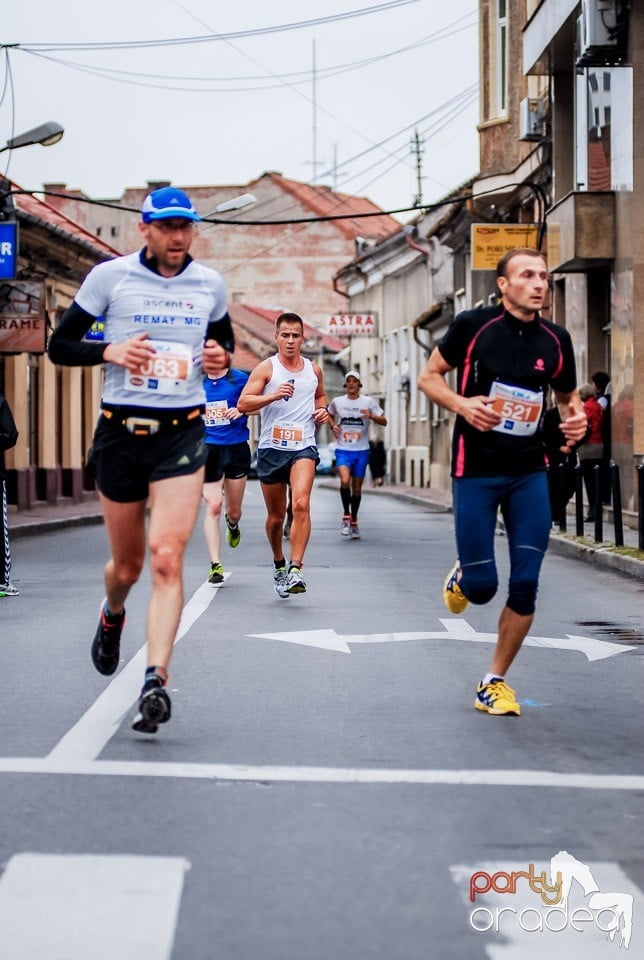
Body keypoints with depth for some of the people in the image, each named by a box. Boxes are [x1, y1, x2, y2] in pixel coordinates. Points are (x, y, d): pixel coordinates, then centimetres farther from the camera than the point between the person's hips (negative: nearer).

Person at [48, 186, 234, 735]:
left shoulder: (210, 284, 7)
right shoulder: (110, 276, -1)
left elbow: (224, 340, 25)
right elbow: (59, 346, 2)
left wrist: (221, 356, 1)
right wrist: (110, 351, -17)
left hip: (182, 434, 1)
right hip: (120, 431, 0)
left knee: (167, 557, -16)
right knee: (127, 565, 10)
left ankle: (156, 681, -20)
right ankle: (112, 617, 45)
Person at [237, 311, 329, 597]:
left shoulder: (314, 370, 10)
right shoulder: (266, 368, -1)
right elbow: (242, 404, -10)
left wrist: (321, 410, 9)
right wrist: (274, 395, -23)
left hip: (303, 447, 1)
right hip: (271, 448, 0)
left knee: (301, 504, -23)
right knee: (276, 516, 9)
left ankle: (295, 569, -25)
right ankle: (279, 565, 33)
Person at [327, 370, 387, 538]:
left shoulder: (369, 402, 0)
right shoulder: (337, 402, 4)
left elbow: (384, 422, -1)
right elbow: (329, 415, 24)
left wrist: (372, 416, -21)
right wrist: (333, 425, 3)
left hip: (361, 450, 1)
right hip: (343, 449, -1)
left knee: (357, 487, 7)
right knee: (345, 481, -23)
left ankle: (354, 522, 23)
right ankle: (346, 516, -6)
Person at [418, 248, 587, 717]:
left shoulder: (556, 339, 2)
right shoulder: (473, 325, -7)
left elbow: (568, 394, 17)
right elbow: (429, 377, 3)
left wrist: (576, 417, -7)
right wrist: (462, 404, -16)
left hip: (530, 473, 3)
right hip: (476, 471, -3)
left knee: (525, 584, -3)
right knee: (482, 586, -3)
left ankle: (495, 681, 14)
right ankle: (462, 577, 37)